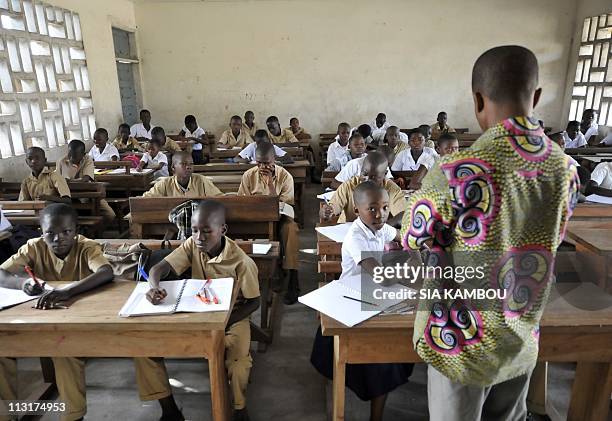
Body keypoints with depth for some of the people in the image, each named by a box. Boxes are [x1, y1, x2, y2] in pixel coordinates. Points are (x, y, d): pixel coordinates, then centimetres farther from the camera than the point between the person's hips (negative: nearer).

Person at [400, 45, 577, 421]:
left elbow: (412, 260, -17)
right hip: (523, 342, 5)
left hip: (464, 345, -5)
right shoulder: (566, 168, -6)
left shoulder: (455, 173, -27)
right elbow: (543, 246, 8)